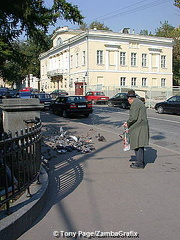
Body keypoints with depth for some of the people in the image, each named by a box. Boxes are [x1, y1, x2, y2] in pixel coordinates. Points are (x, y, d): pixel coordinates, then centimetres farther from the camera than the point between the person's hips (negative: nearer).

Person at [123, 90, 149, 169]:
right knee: (139, 145, 15)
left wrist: (128, 124, -3)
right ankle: (140, 161, 23)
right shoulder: (139, 102, 19)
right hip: (141, 127, 10)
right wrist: (128, 123, 17)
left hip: (138, 128, -10)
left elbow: (133, 117, -19)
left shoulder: (135, 104, -13)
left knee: (138, 145, -4)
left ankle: (140, 163, 2)